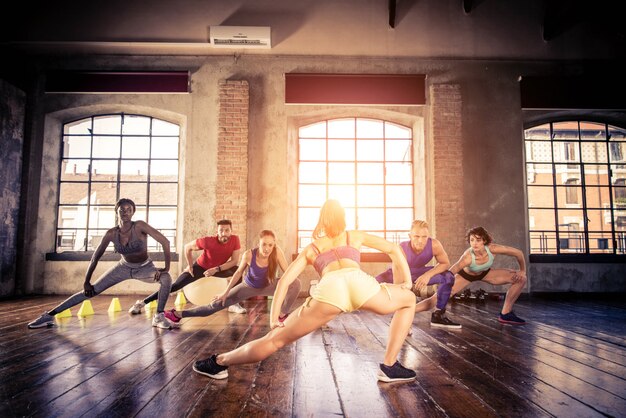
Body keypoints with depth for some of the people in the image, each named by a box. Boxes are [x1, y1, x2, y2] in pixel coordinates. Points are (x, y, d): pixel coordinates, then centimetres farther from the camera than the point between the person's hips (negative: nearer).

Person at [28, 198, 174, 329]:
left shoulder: (139, 226, -27)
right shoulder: (111, 234, -17)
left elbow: (165, 242, -28)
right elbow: (95, 257, -6)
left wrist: (166, 268, -29)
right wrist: (86, 282, -4)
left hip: (144, 268, -2)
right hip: (124, 267, 3)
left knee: (166, 278, -32)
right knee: (90, 291, -2)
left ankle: (159, 317, -18)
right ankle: (50, 316, 12)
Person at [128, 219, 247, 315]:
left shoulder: (235, 240, -26)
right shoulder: (208, 241, -33)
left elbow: (234, 261, -19)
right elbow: (187, 247, -17)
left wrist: (217, 269, -28)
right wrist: (190, 266, -13)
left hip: (218, 268, 3)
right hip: (199, 267, -2)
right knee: (175, 286, -11)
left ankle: (234, 304, -7)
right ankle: (142, 303, 0)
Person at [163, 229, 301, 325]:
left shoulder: (277, 252, -31)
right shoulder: (249, 255, -30)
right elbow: (239, 272, -12)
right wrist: (226, 291, -7)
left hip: (268, 286, 1)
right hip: (249, 286, 0)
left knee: (296, 284, -24)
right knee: (218, 304, -2)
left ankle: (282, 315, -3)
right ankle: (179, 315, 13)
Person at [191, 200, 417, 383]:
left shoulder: (311, 248, 33)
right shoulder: (355, 236, 36)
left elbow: (284, 280, 22)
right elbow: (394, 249, 33)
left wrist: (274, 320, 22)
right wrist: (405, 283, 39)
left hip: (330, 289, 0)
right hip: (360, 282, 0)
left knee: (277, 339, 14)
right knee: (409, 300, 29)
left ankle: (218, 363, 23)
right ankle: (390, 367, 25)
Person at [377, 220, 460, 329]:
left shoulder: (434, 245, -30)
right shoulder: (401, 249, -38)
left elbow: (445, 264, -13)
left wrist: (428, 274, -30)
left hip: (418, 273, 3)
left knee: (448, 277, -15)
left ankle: (438, 316, 0)